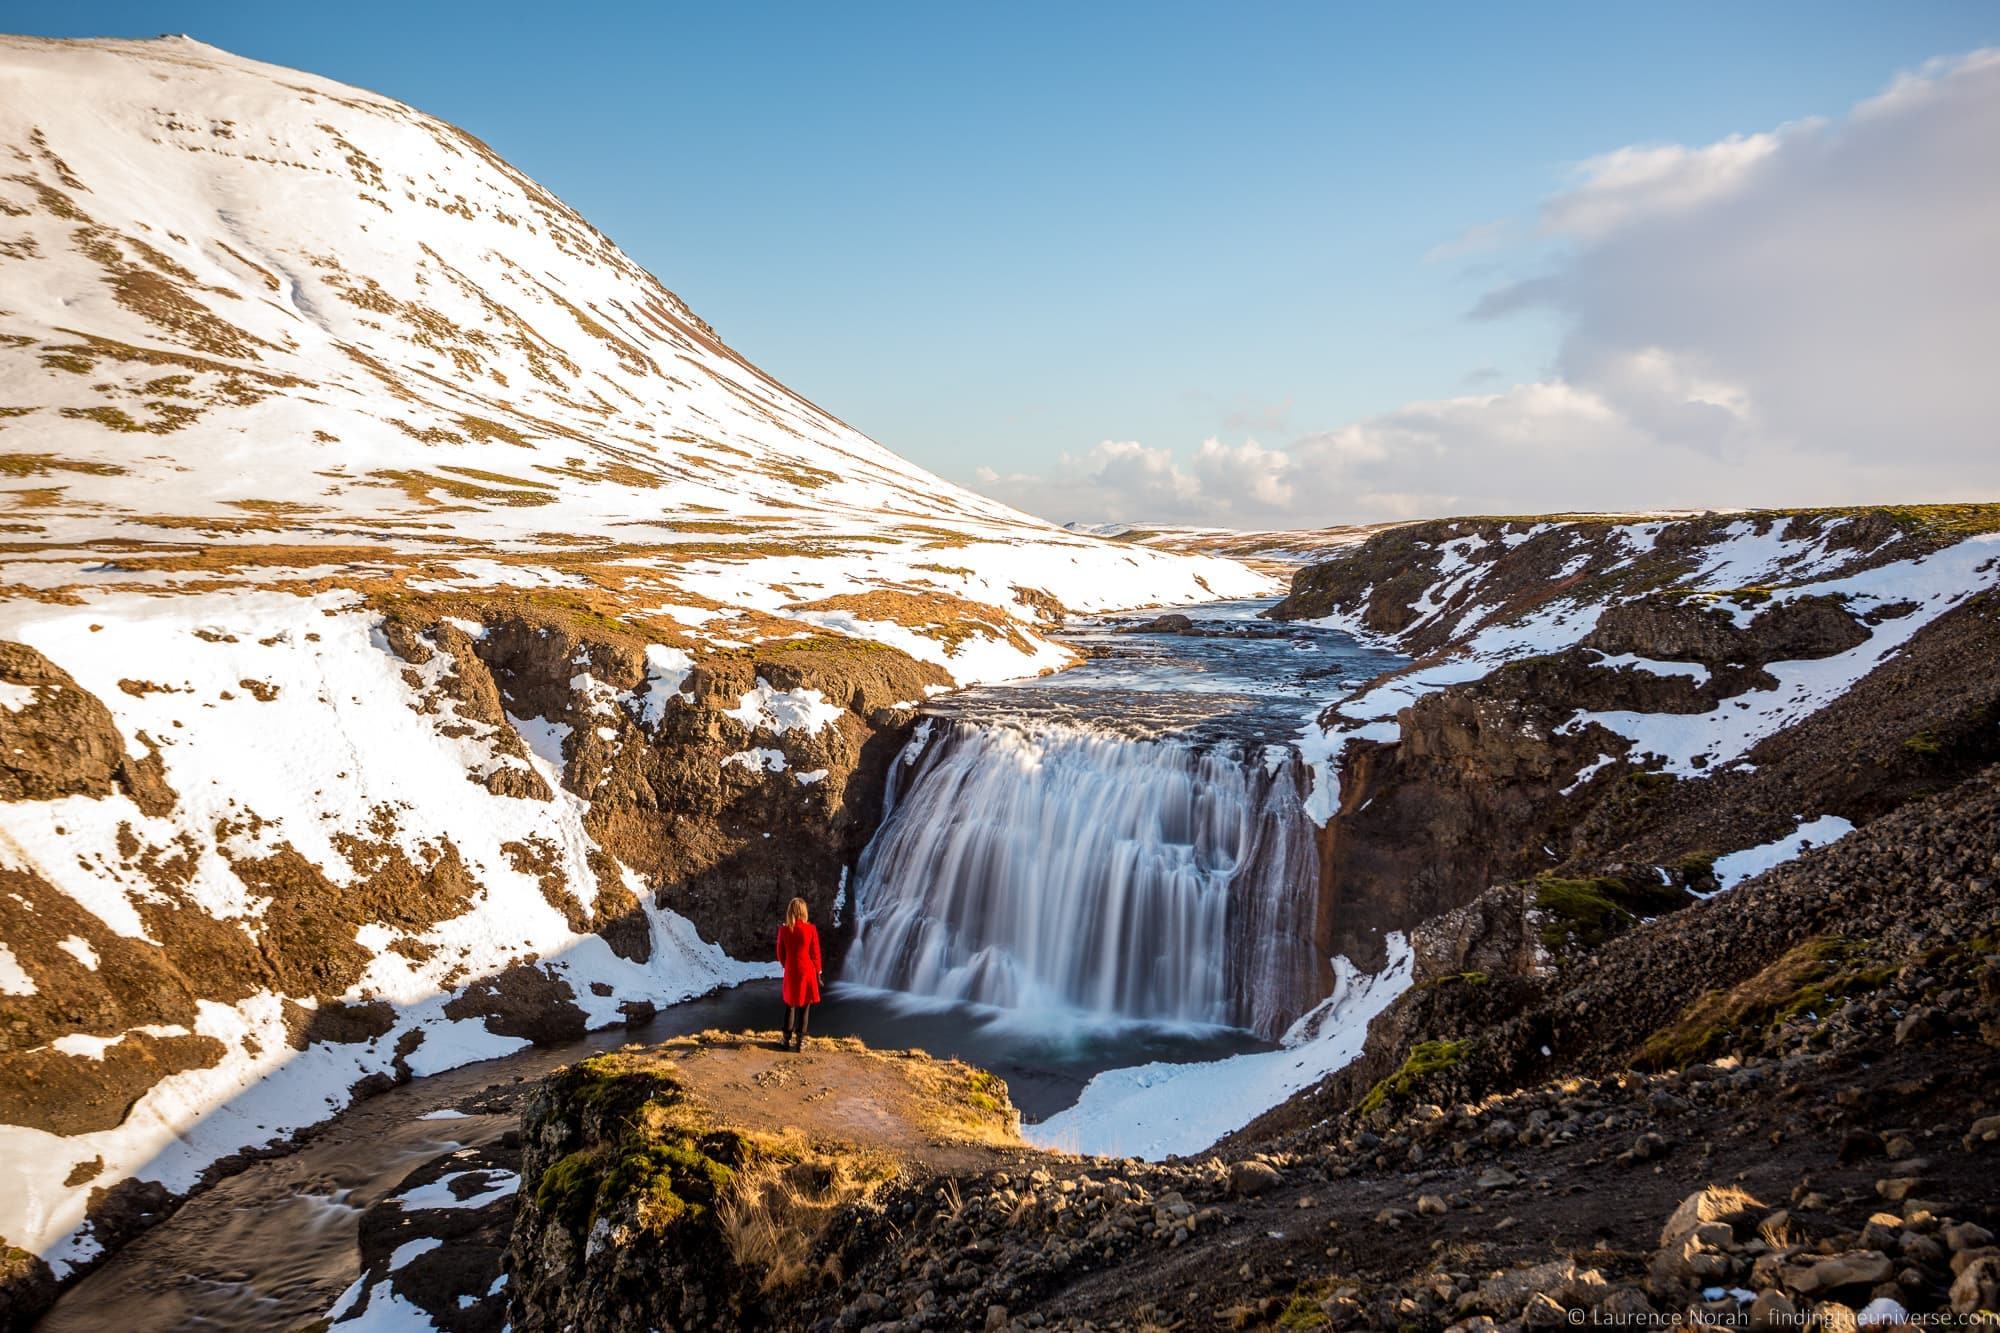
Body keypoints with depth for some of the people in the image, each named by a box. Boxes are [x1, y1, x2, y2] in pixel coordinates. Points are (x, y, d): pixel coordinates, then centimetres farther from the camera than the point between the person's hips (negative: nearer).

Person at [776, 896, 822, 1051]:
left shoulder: (783, 930, -4)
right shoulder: (811, 929, -11)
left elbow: (781, 954, 2)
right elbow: (815, 953, -6)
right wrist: (818, 973, 5)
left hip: (790, 972, 3)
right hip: (807, 971, -2)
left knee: (790, 1006, 16)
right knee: (804, 1007, 6)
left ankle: (787, 1040, 19)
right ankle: (800, 1042, 7)